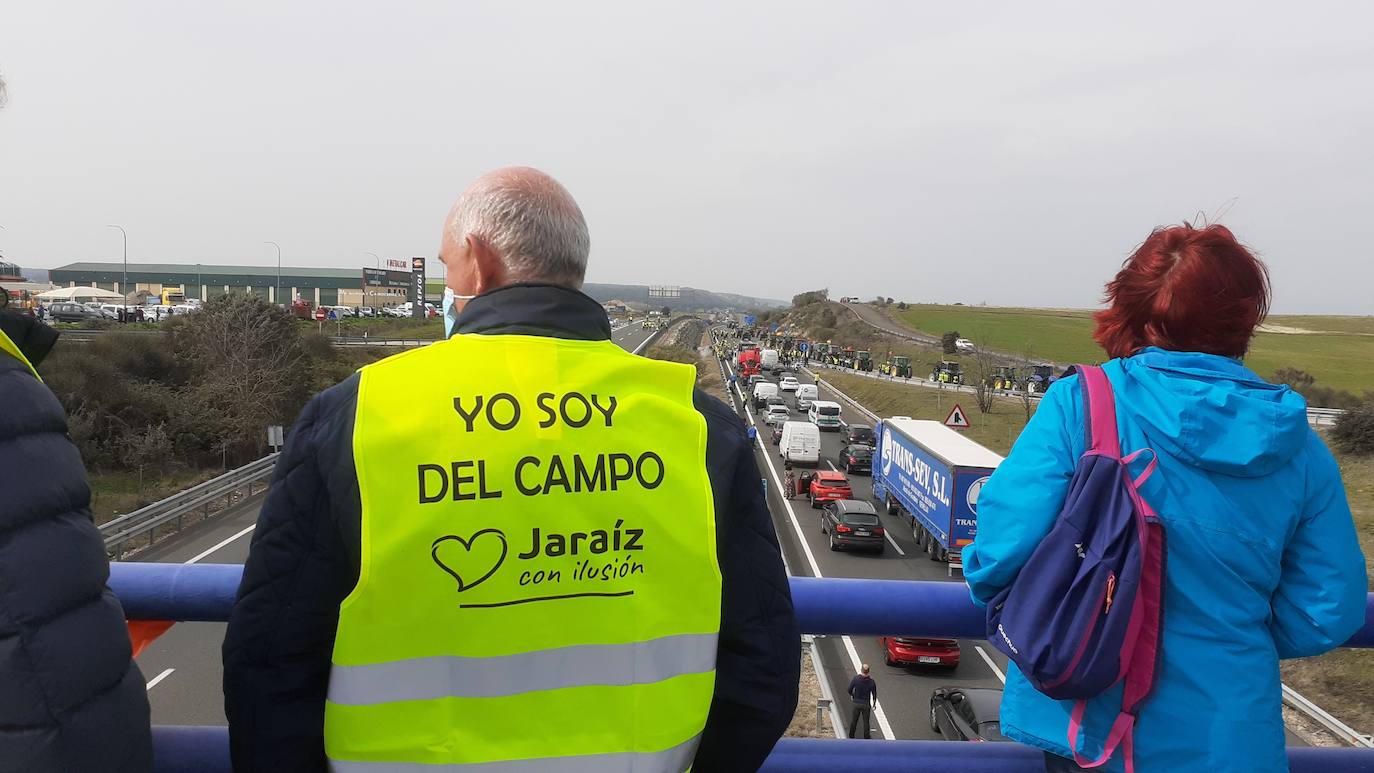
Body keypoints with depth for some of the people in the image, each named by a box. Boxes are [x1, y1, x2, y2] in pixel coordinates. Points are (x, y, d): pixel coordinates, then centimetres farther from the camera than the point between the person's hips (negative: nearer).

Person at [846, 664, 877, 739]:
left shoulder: (856, 678, -17)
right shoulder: (871, 681, -18)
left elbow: (849, 690, -10)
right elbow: (874, 694, -8)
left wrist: (852, 695, 13)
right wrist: (874, 703, 11)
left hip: (856, 703, 1)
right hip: (866, 704, -1)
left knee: (854, 720, 18)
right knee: (866, 721, 15)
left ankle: (851, 735, 30)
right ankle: (866, 736, 25)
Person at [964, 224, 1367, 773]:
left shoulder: (1078, 404, -15)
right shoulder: (1300, 450, -4)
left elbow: (1006, 541, -21)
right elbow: (1324, 618, 0)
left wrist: (986, 581, 1)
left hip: (1089, 722, -2)